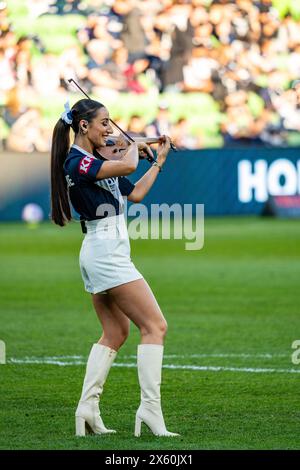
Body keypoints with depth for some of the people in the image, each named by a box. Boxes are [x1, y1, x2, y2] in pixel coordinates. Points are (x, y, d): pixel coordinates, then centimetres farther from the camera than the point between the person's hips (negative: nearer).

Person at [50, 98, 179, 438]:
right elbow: (127, 166, -26)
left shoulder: (96, 161, 16)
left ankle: (87, 409, 8)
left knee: (115, 333, 12)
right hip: (107, 252, -11)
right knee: (155, 326, -11)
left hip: (97, 255, 11)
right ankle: (150, 408, -17)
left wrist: (159, 161, 18)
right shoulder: (77, 161, -14)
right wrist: (135, 146, -4)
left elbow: (135, 193, 19)